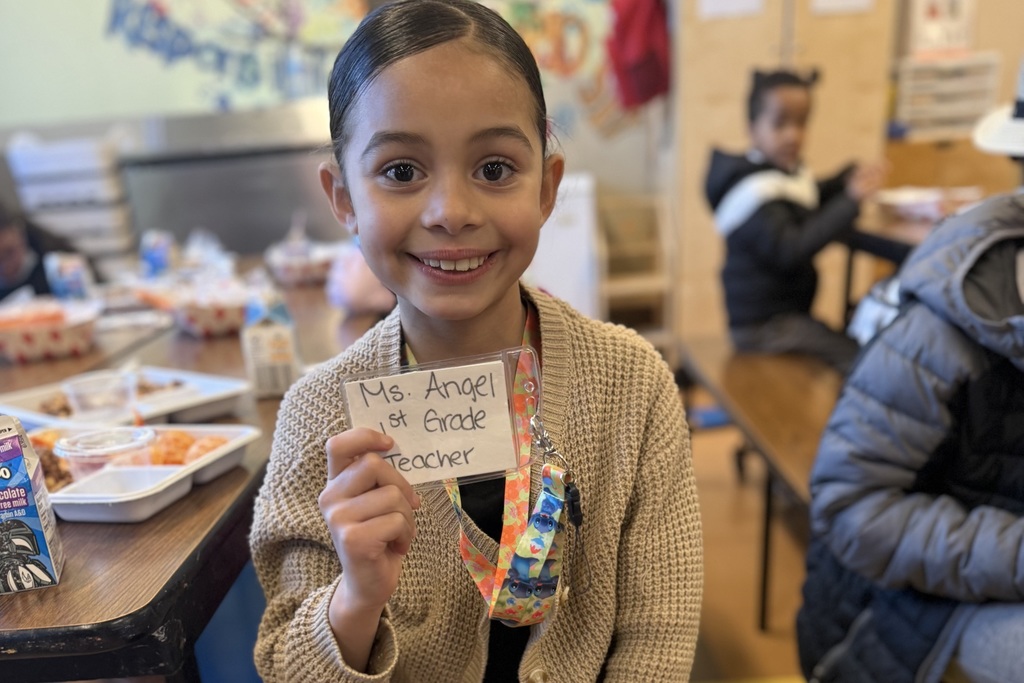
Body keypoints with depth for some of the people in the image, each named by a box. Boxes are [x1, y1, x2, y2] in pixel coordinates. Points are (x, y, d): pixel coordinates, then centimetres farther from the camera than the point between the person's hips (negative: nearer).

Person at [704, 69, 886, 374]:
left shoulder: (790, 173, 10)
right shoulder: (754, 191, -21)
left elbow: (811, 204, 30)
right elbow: (790, 250, -32)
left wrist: (848, 179, 10)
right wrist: (851, 199, -29)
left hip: (790, 311, 10)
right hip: (763, 326, -10)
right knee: (859, 360, -19)